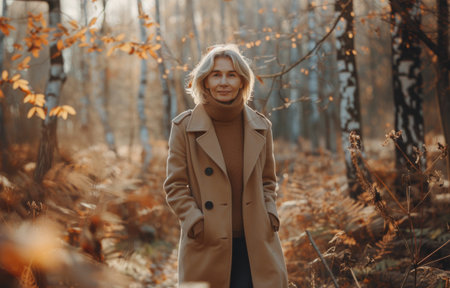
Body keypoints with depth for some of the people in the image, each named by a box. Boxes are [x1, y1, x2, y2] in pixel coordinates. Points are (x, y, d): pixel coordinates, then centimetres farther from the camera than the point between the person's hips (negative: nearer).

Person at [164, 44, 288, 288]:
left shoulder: (261, 126, 7)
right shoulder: (184, 126, -1)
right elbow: (174, 186, 0)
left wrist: (270, 214, 1)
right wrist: (196, 223, -11)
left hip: (256, 246, 2)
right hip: (207, 248, -2)